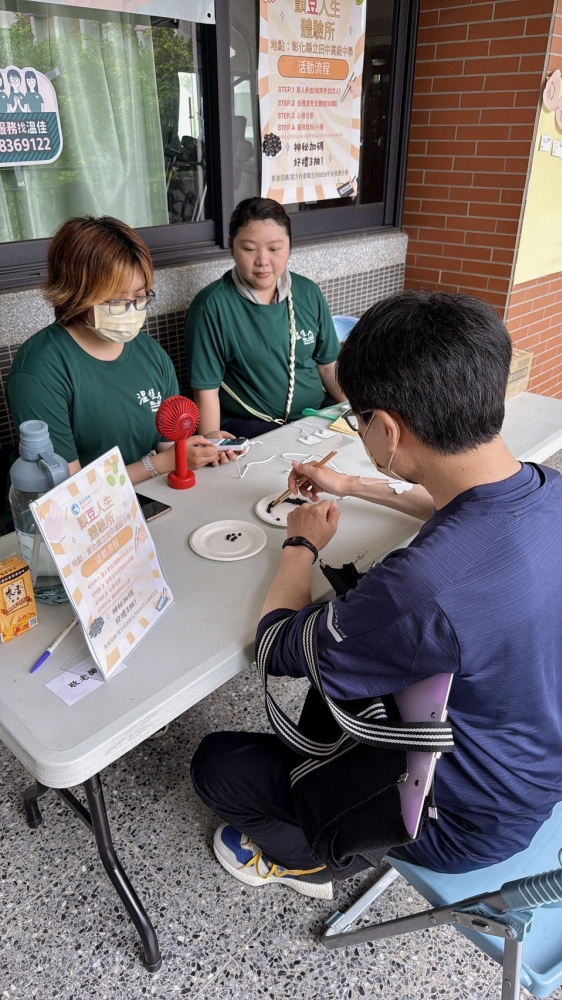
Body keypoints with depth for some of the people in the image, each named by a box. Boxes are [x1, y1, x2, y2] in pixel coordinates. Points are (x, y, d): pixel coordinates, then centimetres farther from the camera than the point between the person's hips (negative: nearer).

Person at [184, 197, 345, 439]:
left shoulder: (309, 294, 5)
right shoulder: (211, 306, -11)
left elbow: (328, 365, 13)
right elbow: (206, 391, -9)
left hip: (318, 415, 5)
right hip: (250, 428, -5)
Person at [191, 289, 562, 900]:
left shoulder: (422, 587, -44)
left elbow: (278, 649, -23)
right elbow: (466, 510, 10)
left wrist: (302, 545, -6)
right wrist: (355, 487, 12)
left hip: (466, 822, -7)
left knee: (215, 763, 4)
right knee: (338, 655, 26)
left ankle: (303, 858, 33)